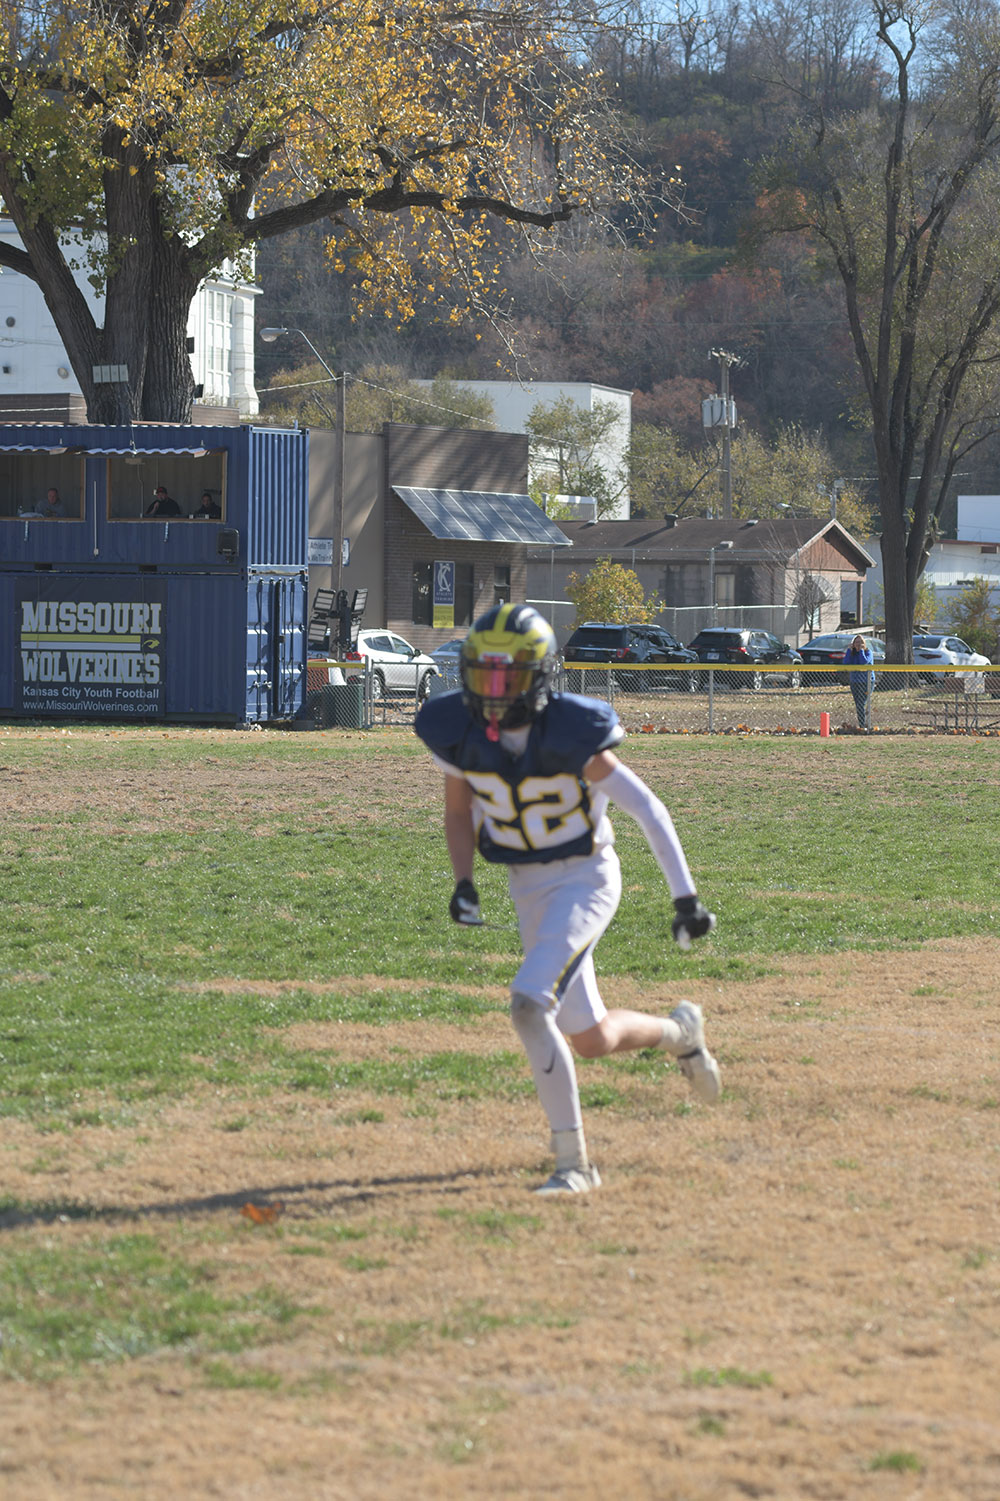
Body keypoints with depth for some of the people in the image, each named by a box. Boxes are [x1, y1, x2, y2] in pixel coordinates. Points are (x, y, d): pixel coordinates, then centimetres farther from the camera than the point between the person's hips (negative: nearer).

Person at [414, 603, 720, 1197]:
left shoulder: (571, 734, -23)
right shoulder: (457, 730, -9)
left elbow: (647, 808, -17)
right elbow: (460, 809, 8)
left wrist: (685, 896, -16)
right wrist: (464, 881, -8)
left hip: (586, 877, -6)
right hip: (527, 888, 6)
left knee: (528, 1005, -24)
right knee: (591, 1040, 8)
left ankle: (574, 1163, -11)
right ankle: (678, 1032, 39)